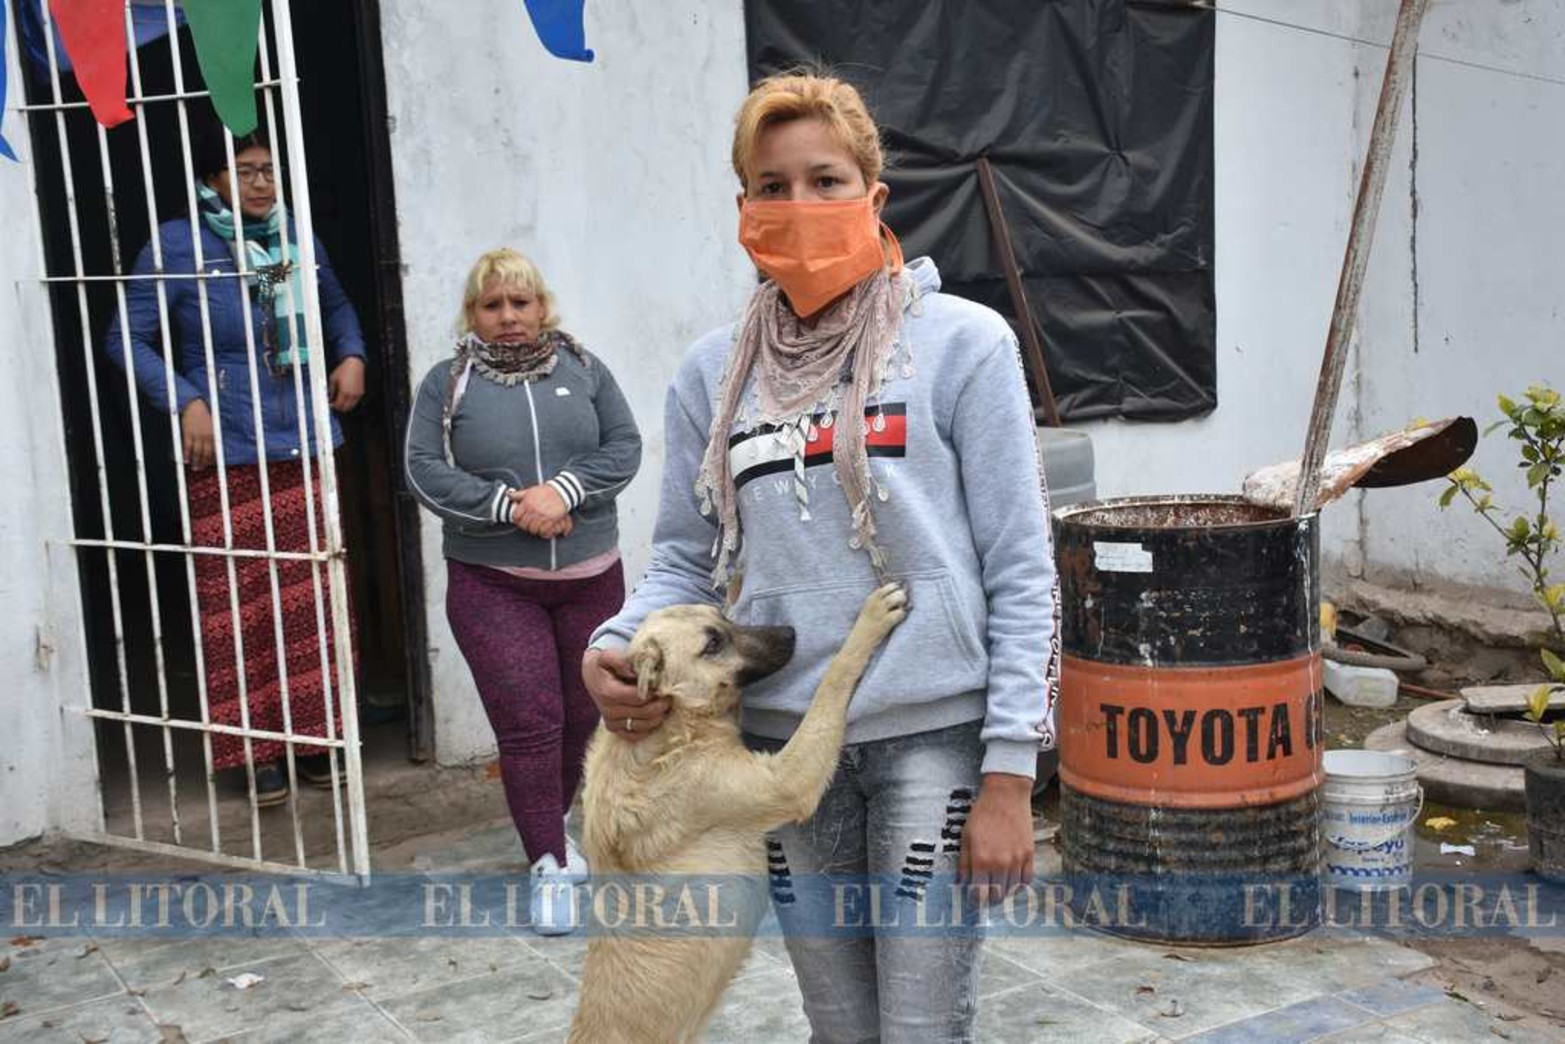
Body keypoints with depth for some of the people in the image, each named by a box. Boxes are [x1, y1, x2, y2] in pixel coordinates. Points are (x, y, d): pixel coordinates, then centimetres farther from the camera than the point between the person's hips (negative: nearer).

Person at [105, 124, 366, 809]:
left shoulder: (297, 238, 9)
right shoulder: (176, 246, -5)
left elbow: (337, 306, 25)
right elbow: (127, 338, -4)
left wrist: (351, 355, 7)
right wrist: (186, 402, -14)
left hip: (305, 447, 5)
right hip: (226, 456, -4)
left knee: (312, 598, 8)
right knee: (240, 606, 0)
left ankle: (313, 738, 20)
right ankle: (255, 751, 12)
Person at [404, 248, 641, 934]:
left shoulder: (582, 368, 6)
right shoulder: (447, 382, 1)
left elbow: (624, 447, 0)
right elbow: (425, 472, -6)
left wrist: (564, 490, -17)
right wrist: (510, 506, -17)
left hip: (590, 576, 3)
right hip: (491, 584, -2)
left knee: (581, 716, 12)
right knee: (528, 723, -6)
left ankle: (548, 822, 37)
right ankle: (550, 864, 7)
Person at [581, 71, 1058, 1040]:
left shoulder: (961, 343, -5)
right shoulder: (714, 370, 6)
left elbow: (1019, 570, -7)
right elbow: (687, 558, 11)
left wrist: (1010, 774, -10)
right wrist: (616, 646, -10)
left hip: (933, 738, -3)